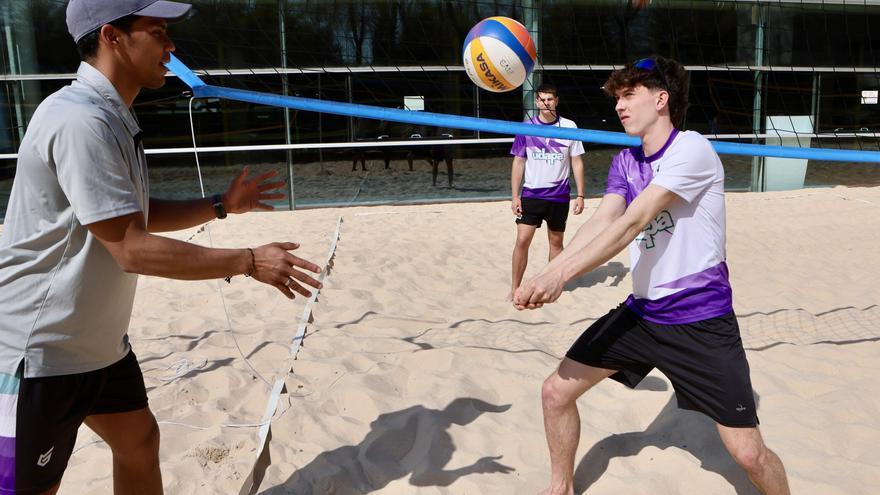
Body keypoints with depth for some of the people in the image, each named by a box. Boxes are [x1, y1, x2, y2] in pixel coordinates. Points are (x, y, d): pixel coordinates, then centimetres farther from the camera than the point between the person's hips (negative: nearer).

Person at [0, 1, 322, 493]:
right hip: (40, 354, -10)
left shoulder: (114, 118, 8)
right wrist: (249, 261, -22)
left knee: (140, 442, 19)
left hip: (100, 342, 10)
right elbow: (132, 248, -27)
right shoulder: (80, 120, -24)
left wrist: (221, 205, 7)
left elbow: (142, 216, 17)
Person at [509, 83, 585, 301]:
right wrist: (515, 196, -2)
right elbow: (518, 163, 4)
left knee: (556, 242, 10)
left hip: (559, 196, 1)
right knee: (522, 240, -8)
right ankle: (514, 288, 2)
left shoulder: (569, 127, -1)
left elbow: (577, 162, 3)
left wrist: (580, 195, -1)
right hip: (531, 194, 0)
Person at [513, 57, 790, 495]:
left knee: (749, 454, -5)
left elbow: (632, 223, -26)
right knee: (556, 392, 6)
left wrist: (561, 274, -32)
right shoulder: (624, 162, 7)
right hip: (642, 312, 7)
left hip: (701, 321, -6)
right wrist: (544, 276, -24)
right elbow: (600, 222, -9)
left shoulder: (691, 148, -15)